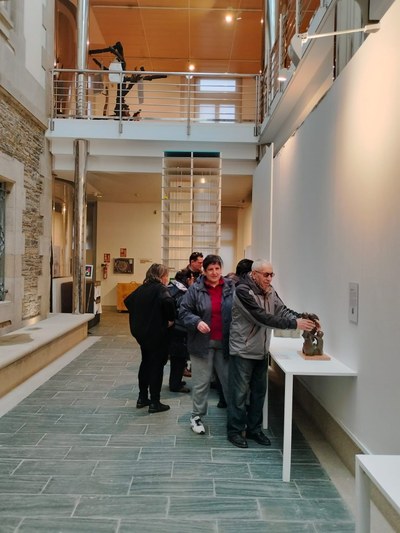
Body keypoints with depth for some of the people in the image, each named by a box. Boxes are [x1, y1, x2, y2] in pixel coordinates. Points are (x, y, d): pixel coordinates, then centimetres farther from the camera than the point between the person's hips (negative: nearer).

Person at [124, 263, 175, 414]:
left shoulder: (142, 288, 9)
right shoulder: (160, 288, -14)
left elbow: (128, 301, 18)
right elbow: (168, 301, -34)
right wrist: (170, 319, -19)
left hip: (141, 332, 7)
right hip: (157, 333, -7)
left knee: (145, 363, 19)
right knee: (157, 366, 3)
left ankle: (142, 398, 26)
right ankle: (154, 403, 9)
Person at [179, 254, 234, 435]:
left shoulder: (231, 288, 0)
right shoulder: (196, 289, -5)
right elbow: (184, 311, -2)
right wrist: (197, 322, -19)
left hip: (225, 343, 2)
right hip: (202, 343, -1)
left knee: (229, 380, 10)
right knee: (201, 382, 8)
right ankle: (197, 416, 24)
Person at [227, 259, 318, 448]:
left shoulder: (269, 291, 5)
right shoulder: (243, 290, -21)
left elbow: (282, 310, 1)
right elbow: (262, 317, -27)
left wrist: (303, 319, -18)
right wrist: (294, 324, -29)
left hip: (261, 351, 8)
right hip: (243, 351, -7)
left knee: (259, 391, 15)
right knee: (240, 392, 3)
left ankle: (254, 429, 30)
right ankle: (235, 431, 19)